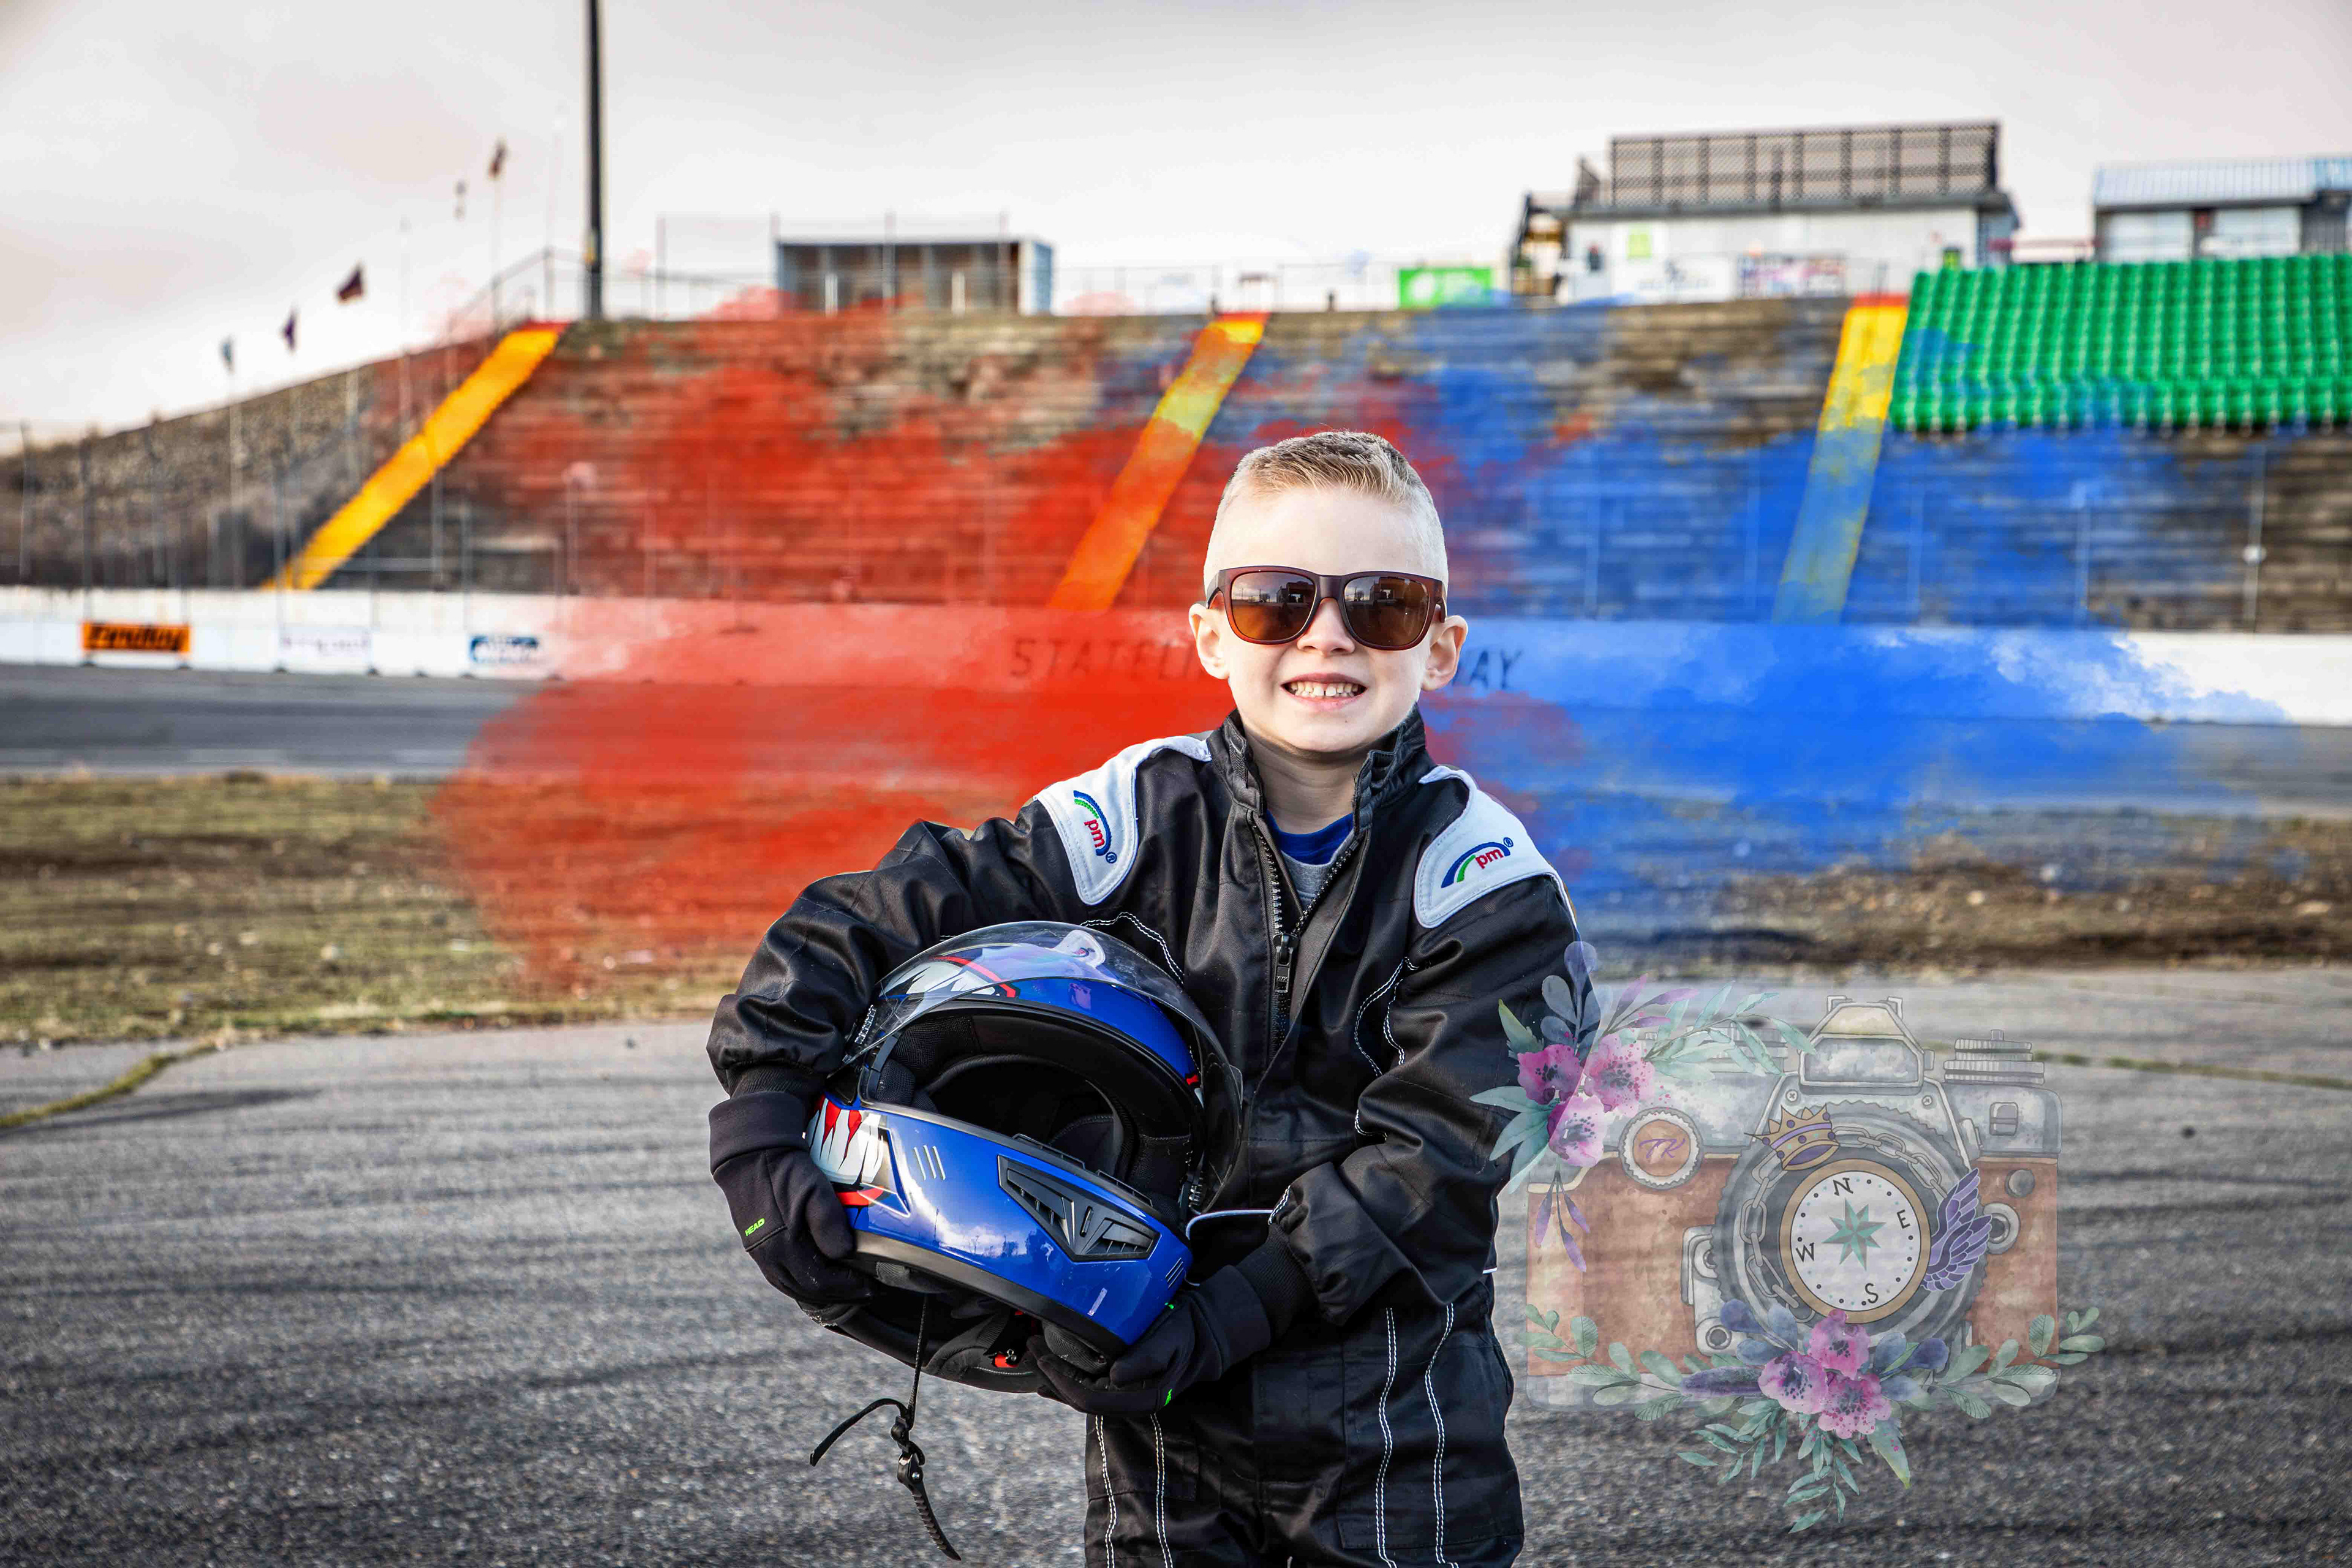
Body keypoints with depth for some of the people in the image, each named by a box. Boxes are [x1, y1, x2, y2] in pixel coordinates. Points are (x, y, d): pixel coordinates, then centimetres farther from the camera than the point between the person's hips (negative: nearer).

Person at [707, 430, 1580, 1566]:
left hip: (1395, 1405, -1)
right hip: (1163, 1398, 1)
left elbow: (1433, 1150, -16)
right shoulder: (1140, 818, -8)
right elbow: (853, 929, -6)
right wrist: (763, 1133, -19)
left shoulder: (1481, 878, -11)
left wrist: (1226, 1316, -24)